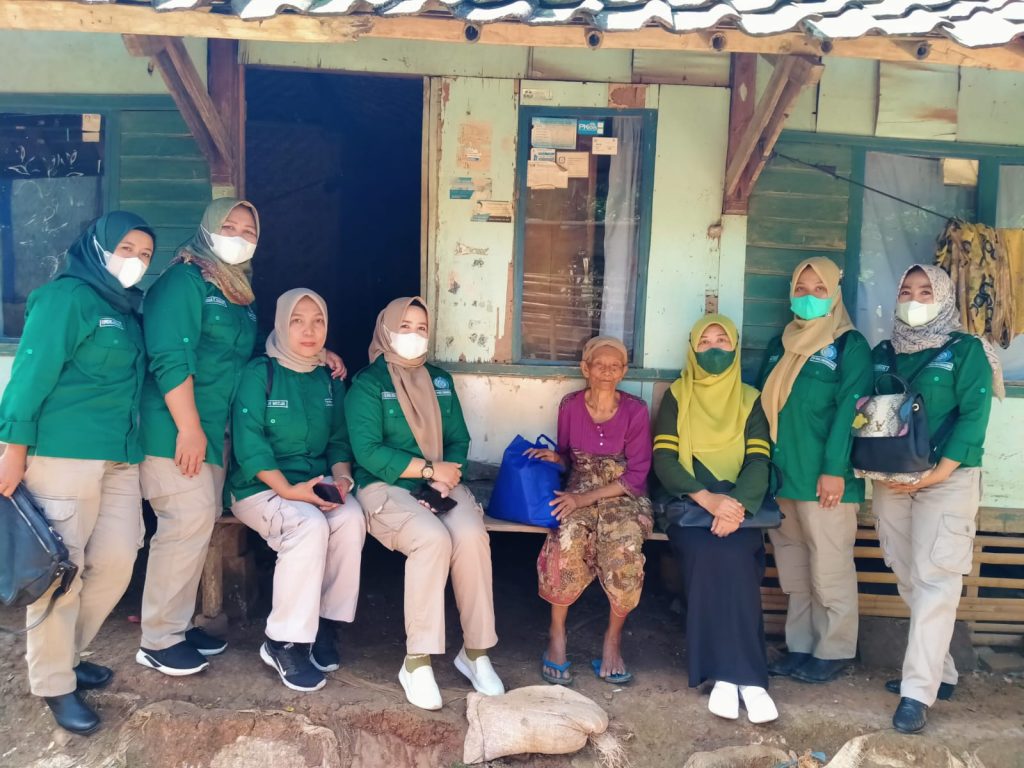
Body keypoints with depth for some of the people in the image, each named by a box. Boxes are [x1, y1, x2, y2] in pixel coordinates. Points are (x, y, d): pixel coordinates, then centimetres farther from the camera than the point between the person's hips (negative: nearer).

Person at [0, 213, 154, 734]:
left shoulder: (127, 312, 19)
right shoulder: (66, 297, -6)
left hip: (121, 458, 8)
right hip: (63, 455, -8)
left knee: (115, 563, 7)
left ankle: (63, 655, 27)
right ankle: (54, 684, 12)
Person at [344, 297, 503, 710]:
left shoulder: (441, 381, 15)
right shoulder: (367, 384, -1)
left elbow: (459, 440, 10)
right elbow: (368, 451, -12)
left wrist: (445, 480, -10)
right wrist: (430, 468, -14)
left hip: (442, 486, 4)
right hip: (386, 487, -4)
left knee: (472, 536, -27)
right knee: (433, 539, -33)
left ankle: (476, 652, -13)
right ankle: (417, 661, -22)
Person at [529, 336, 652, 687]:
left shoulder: (635, 410, -5)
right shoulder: (570, 405, 2)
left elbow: (636, 475, -7)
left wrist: (586, 498, -16)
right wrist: (554, 457, -8)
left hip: (625, 496, -1)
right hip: (579, 491, 1)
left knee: (624, 546, -33)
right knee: (567, 539, -32)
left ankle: (614, 637, -11)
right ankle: (557, 632, -14)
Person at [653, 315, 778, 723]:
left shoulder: (750, 401, 14)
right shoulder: (676, 397, 11)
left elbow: (759, 461, 0)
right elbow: (663, 460, -1)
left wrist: (735, 504, -21)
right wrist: (706, 498, -19)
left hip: (737, 506, 1)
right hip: (689, 506, -1)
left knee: (731, 553, -31)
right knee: (709, 552, -31)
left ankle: (726, 674, -27)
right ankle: (744, 676, -28)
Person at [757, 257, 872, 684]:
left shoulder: (849, 345, -3)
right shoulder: (780, 345, 16)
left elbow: (849, 409, -11)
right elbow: (763, 404, 17)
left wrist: (834, 469, -18)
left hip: (825, 479, -6)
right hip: (782, 477, 6)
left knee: (830, 572, 1)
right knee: (794, 573, 13)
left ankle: (834, 652, 14)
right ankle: (799, 647, 23)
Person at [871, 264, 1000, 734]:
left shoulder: (966, 351, -3)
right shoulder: (882, 353, 11)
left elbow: (973, 417, -10)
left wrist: (936, 473, -17)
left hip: (947, 480, -5)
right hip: (890, 481, 5)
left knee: (934, 579, -8)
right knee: (908, 580, 10)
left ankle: (917, 691, -7)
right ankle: (939, 672, 24)